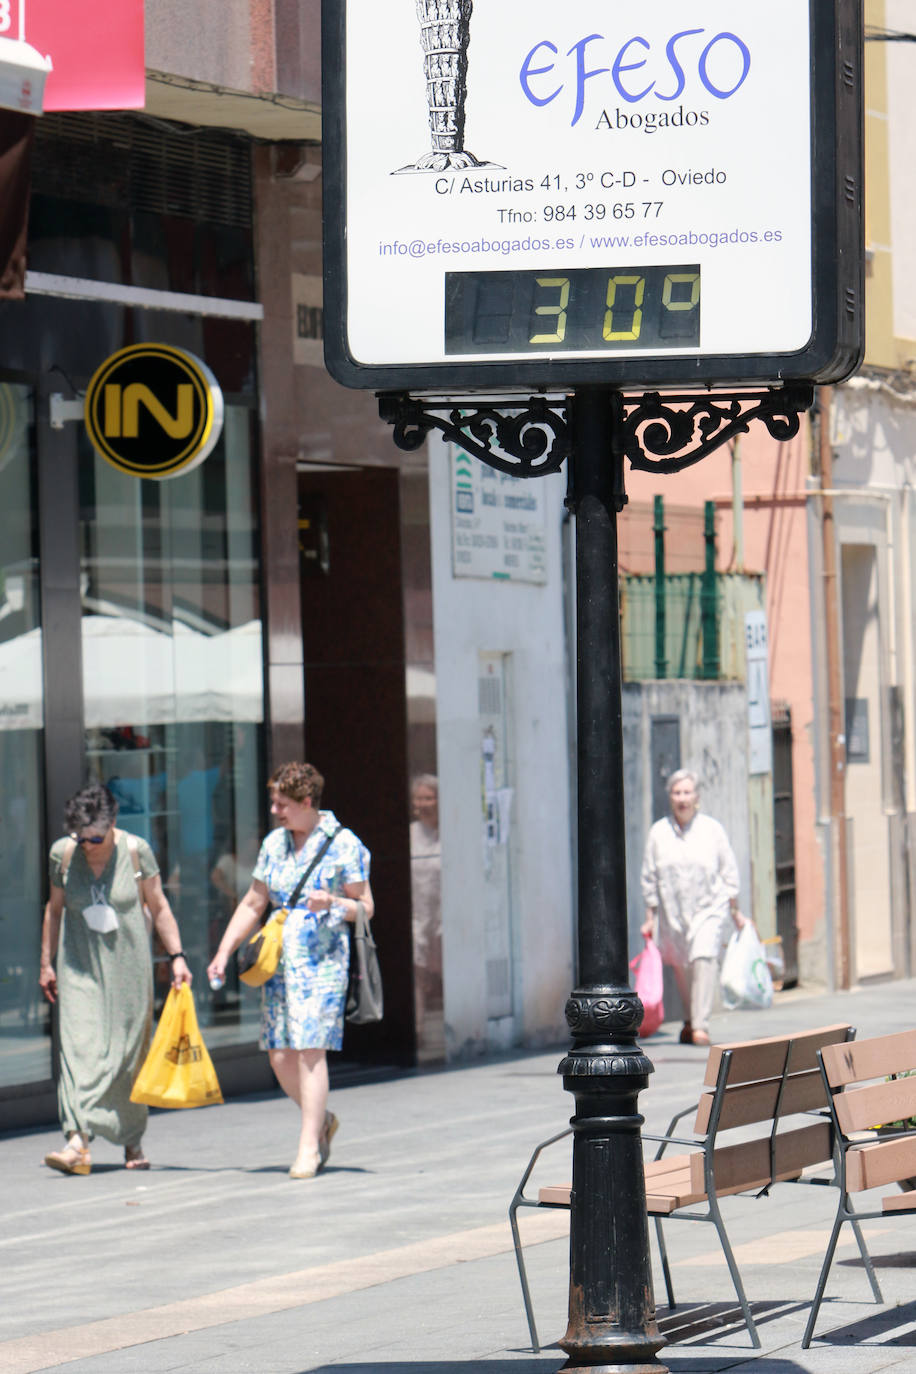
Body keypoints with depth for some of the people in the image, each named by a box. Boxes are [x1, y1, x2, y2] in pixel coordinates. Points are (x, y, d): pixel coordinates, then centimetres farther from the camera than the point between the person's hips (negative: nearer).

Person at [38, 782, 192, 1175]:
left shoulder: (135, 851, -6)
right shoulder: (63, 854, -2)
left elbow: (158, 907, 3)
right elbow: (54, 909, 10)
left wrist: (176, 956, -1)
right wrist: (46, 963, 11)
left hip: (128, 964, 0)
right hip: (80, 966, 0)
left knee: (130, 1052, 5)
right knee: (80, 1045, -15)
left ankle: (132, 1142, 19)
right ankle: (78, 1141, -25)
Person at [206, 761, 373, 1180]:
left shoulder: (343, 845, -2)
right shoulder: (274, 844, 14)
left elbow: (366, 907, -1)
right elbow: (252, 904, 19)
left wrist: (332, 903, -21)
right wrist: (224, 952, 11)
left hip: (322, 961, -6)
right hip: (279, 961, 6)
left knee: (310, 1050, -13)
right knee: (280, 1056, 1)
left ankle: (309, 1148, -10)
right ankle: (322, 1120, 25)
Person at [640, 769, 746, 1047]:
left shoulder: (712, 830, 1)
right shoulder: (658, 833, 3)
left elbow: (729, 874, 7)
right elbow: (650, 878, 8)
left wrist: (735, 912, 8)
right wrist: (650, 918, 7)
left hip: (710, 910, -2)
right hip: (673, 912, 2)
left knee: (704, 961, -18)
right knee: (681, 968, 8)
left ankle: (701, 1026, -20)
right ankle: (690, 1020, 29)